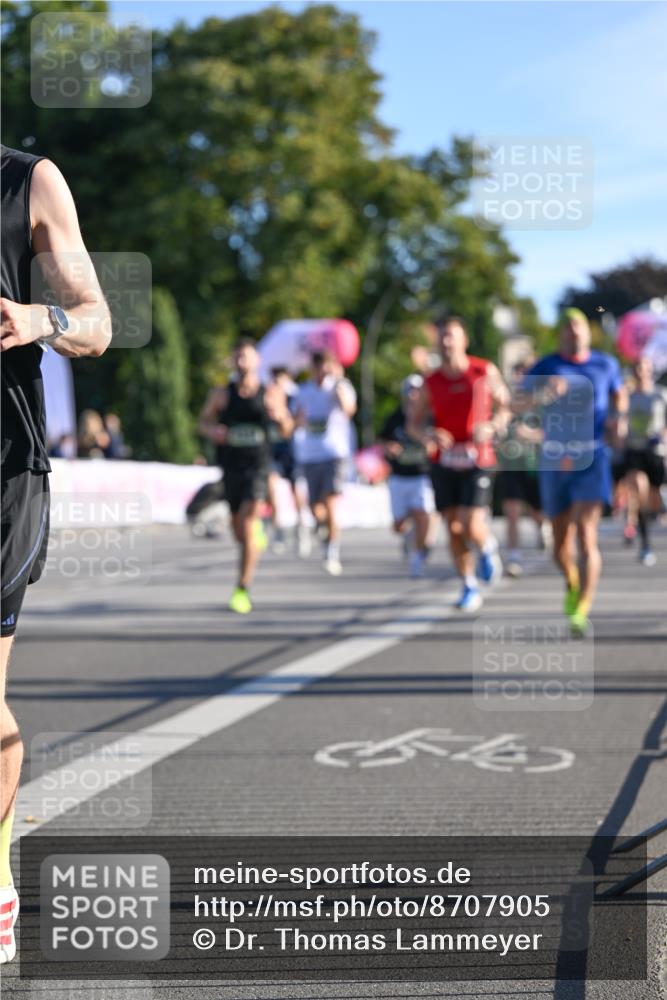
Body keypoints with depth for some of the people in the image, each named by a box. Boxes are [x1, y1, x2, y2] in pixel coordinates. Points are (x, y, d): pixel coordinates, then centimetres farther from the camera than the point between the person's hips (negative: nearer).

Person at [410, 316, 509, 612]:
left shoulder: (485, 372, -2)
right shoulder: (431, 383, 2)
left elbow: (505, 406, 8)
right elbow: (414, 424, 7)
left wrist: (491, 426, -12)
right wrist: (430, 434, -15)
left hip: (477, 460, -3)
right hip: (444, 462, 3)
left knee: (472, 527, -14)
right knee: (453, 529, 2)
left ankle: (487, 548, 22)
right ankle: (469, 588, 17)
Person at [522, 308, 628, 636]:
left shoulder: (606, 365, 6)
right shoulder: (544, 367, 0)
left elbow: (619, 394, 26)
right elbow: (524, 399, -17)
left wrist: (619, 419, 4)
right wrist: (545, 392, -39)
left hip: (592, 458, -1)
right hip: (554, 461, 1)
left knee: (586, 536, -17)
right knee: (561, 542, 12)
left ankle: (581, 612, -20)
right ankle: (572, 583, 44)